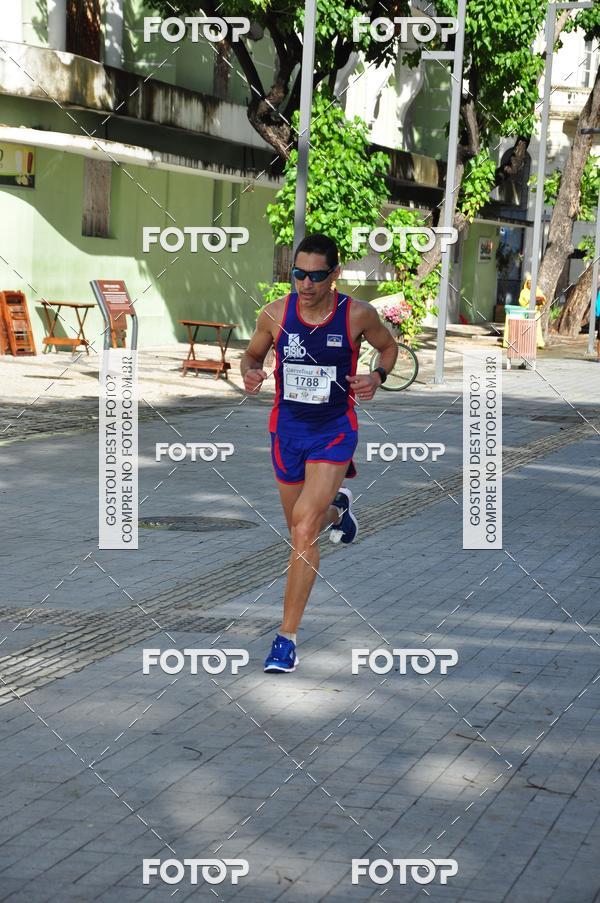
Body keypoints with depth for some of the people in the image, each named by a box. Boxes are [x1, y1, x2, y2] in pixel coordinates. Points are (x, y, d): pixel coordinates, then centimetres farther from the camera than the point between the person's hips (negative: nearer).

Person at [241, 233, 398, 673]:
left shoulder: (358, 314, -12)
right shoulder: (275, 314, -8)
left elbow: (390, 346, 8)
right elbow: (253, 354, 10)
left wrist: (377, 377, -11)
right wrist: (251, 372, -14)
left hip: (334, 431, -4)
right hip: (287, 428, 4)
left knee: (304, 529, -18)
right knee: (300, 528, 19)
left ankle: (287, 637, -13)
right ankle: (336, 507, 58)